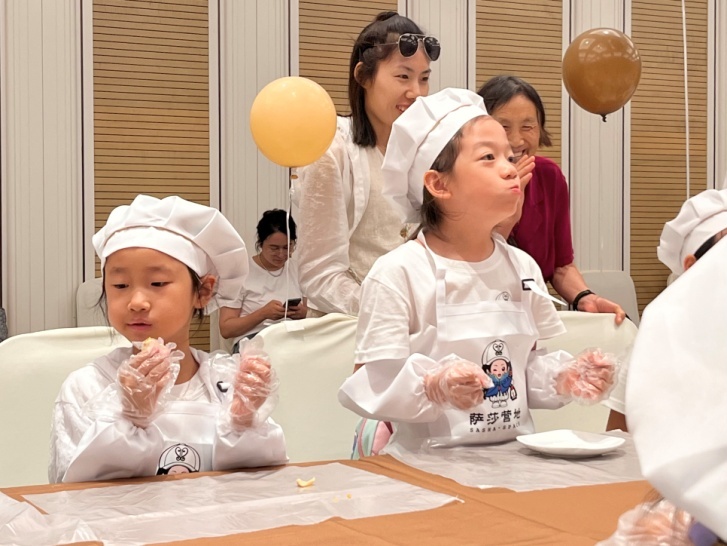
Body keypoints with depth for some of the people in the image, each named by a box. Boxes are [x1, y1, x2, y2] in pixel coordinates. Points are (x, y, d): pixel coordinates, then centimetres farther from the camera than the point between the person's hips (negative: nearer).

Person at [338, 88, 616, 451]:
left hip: (514, 456, 4)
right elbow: (369, 387, -10)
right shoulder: (397, 274, -8)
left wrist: (562, 380, 0)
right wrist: (433, 387, -26)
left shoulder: (523, 268, 10)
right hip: (432, 461, -3)